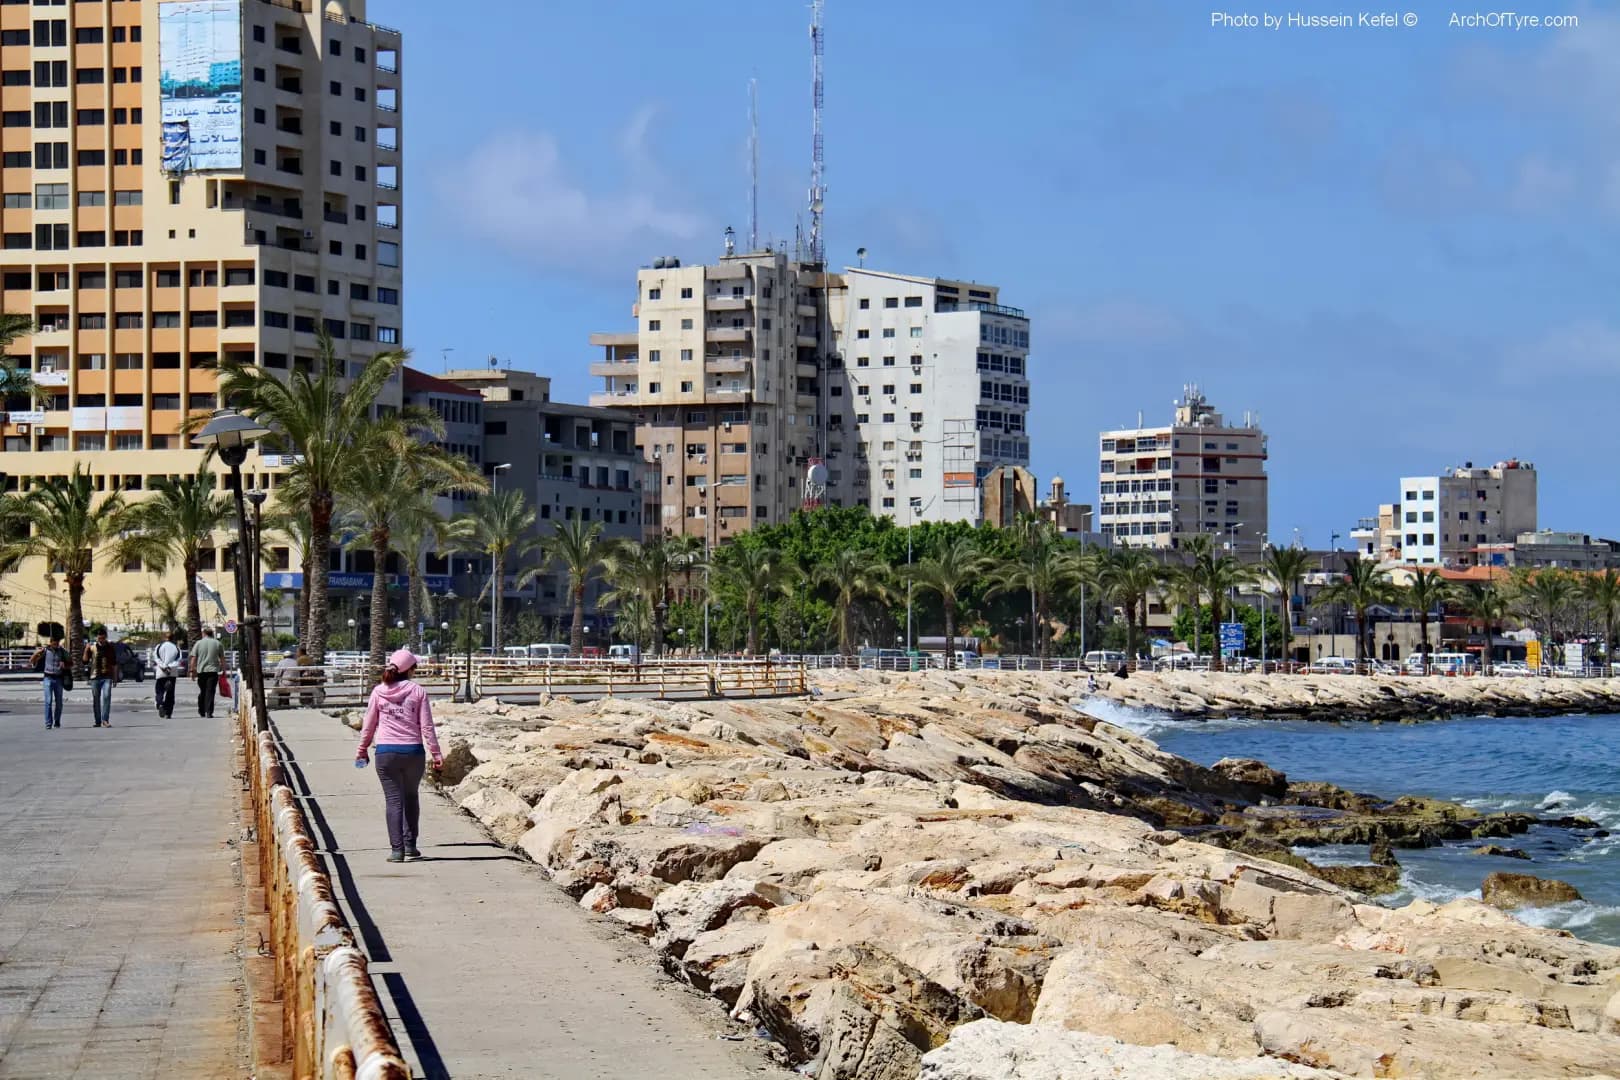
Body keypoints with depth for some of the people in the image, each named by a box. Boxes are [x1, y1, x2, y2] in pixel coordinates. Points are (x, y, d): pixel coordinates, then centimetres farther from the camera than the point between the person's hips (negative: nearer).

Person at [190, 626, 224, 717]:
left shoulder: (198, 644, 2)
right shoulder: (218, 644, 3)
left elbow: (193, 659, -1)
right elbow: (222, 658, 4)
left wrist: (193, 670, 7)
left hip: (201, 671, 1)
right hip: (213, 671, -1)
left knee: (202, 691, 14)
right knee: (210, 692, -4)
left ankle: (201, 711, 21)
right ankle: (209, 712, -12)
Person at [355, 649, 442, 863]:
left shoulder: (378, 691, 2)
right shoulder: (417, 691, -2)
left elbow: (369, 725, 7)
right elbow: (426, 726, -2)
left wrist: (362, 749, 20)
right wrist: (436, 753, 3)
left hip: (386, 753, 0)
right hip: (413, 751, 0)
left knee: (393, 800, 2)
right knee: (411, 798, 17)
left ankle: (397, 849, -3)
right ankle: (410, 845, 21)